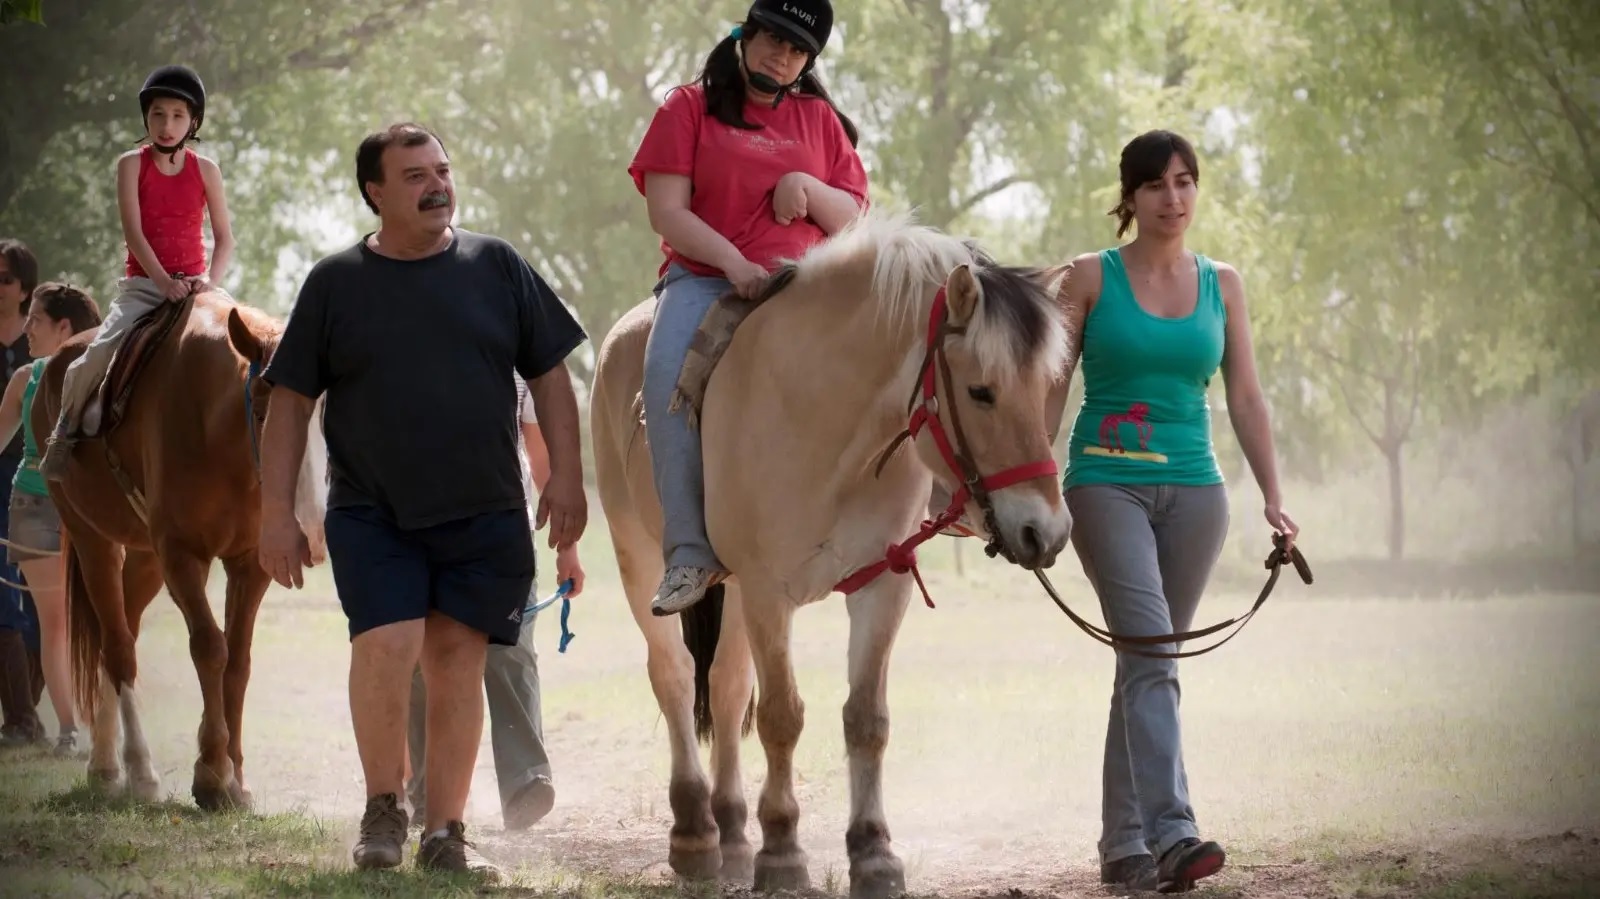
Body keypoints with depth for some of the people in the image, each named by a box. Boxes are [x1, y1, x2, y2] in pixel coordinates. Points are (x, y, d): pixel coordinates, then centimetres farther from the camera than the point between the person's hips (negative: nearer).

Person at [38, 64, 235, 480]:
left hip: (193, 285, 2)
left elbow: (224, 238, 5)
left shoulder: (205, 171, 5)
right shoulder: (132, 164, 1)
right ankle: (65, 434, 4)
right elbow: (134, 232, -9)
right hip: (142, 284, -2)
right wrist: (164, 282, -20)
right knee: (93, 359, -20)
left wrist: (212, 280, -15)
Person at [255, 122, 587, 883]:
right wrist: (276, 513, -1)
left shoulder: (497, 268, 5)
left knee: (456, 664, 2)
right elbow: (289, 402, 4)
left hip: (483, 514, 2)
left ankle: (445, 834, 12)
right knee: (387, 645, -18)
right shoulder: (336, 284, 2)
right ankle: (383, 807, 2)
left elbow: (549, 376, 9)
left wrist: (566, 477, 0)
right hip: (373, 514, -1)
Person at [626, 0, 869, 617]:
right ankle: (689, 552, -37)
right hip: (703, 277, -2)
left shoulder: (819, 119, 18)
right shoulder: (689, 108, 9)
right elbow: (666, 211, -2)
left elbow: (853, 221, 13)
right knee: (669, 372, -34)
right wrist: (733, 262, -17)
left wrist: (809, 190, -9)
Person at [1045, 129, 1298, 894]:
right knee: (1150, 654, -19)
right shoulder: (1090, 278, 1)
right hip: (1107, 485, -4)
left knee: (1144, 665, 9)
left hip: (1193, 489, 4)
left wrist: (1273, 498, 1)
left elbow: (1245, 398, 9)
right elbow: (1051, 391, -1)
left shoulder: (1221, 285, 10)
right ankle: (1170, 831, -29)